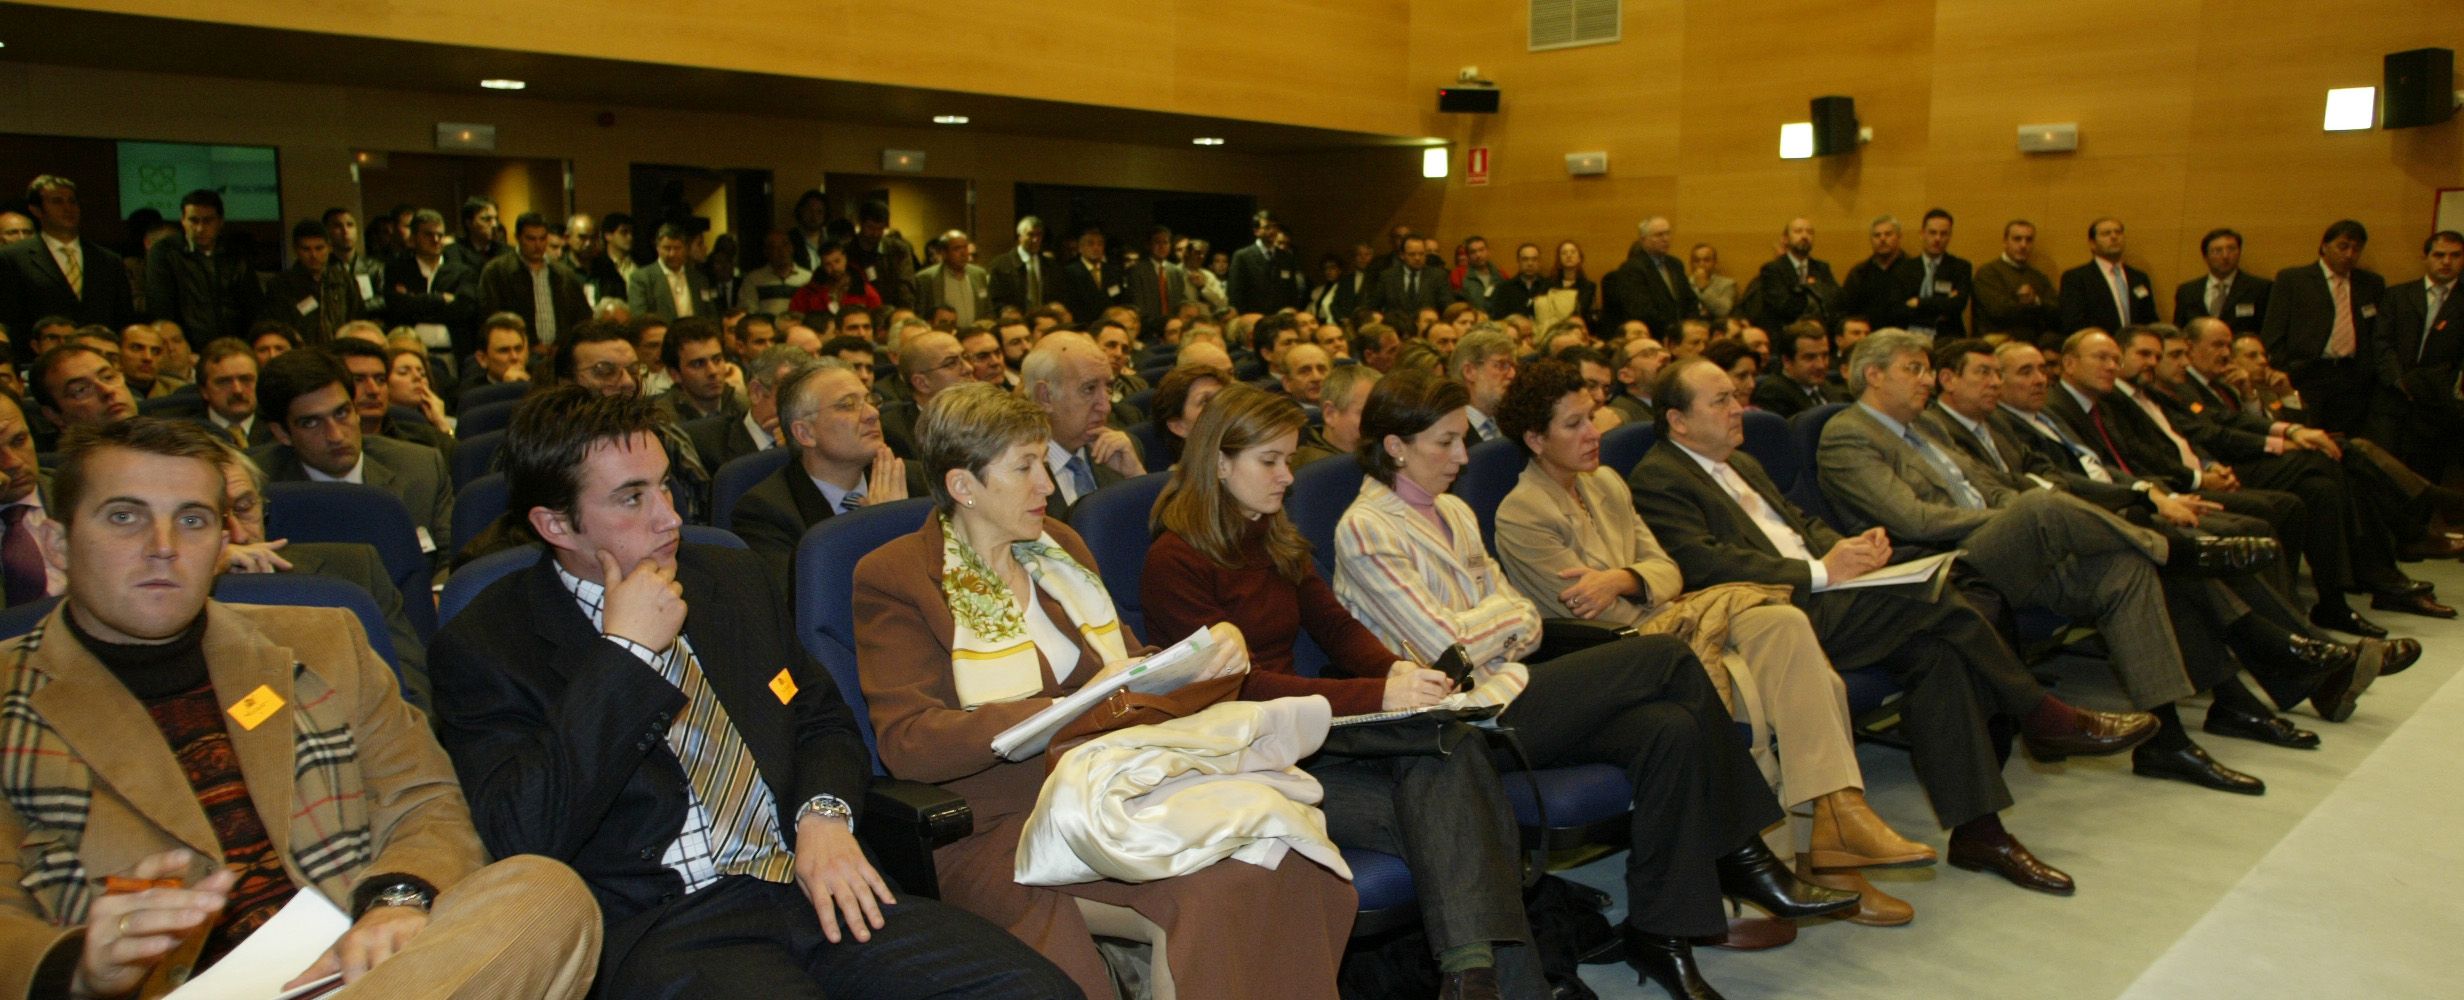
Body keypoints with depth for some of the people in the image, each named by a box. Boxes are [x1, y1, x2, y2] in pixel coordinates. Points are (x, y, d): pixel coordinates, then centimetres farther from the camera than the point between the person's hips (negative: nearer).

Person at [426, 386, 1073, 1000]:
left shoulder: (734, 580, 18)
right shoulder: (482, 647, 1)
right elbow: (527, 836, -11)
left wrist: (824, 814, 1)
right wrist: (625, 653, -11)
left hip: (809, 884, 5)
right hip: (656, 928, -5)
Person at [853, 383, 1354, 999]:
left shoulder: (1058, 546, 18)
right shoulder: (893, 578, -2)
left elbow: (1130, 667, 23)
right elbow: (907, 742, -13)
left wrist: (1210, 653, 1)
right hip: (998, 830, -6)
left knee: (1290, 866, -24)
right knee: (1211, 889, -32)